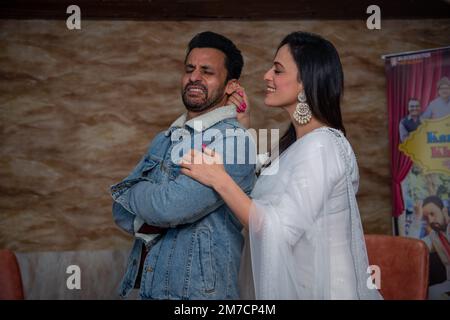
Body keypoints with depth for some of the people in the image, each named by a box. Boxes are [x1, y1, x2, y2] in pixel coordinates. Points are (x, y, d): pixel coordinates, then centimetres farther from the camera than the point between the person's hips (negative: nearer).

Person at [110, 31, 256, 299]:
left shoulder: (234, 140, -16)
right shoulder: (164, 140, 9)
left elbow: (170, 206, -25)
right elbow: (122, 212, 4)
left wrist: (131, 192, -6)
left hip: (200, 290, -7)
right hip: (147, 287, 7)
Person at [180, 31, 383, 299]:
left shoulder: (320, 147, -21)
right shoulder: (299, 143, 9)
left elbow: (280, 231, -26)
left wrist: (220, 180, -22)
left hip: (318, 287, -9)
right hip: (295, 282, 9)